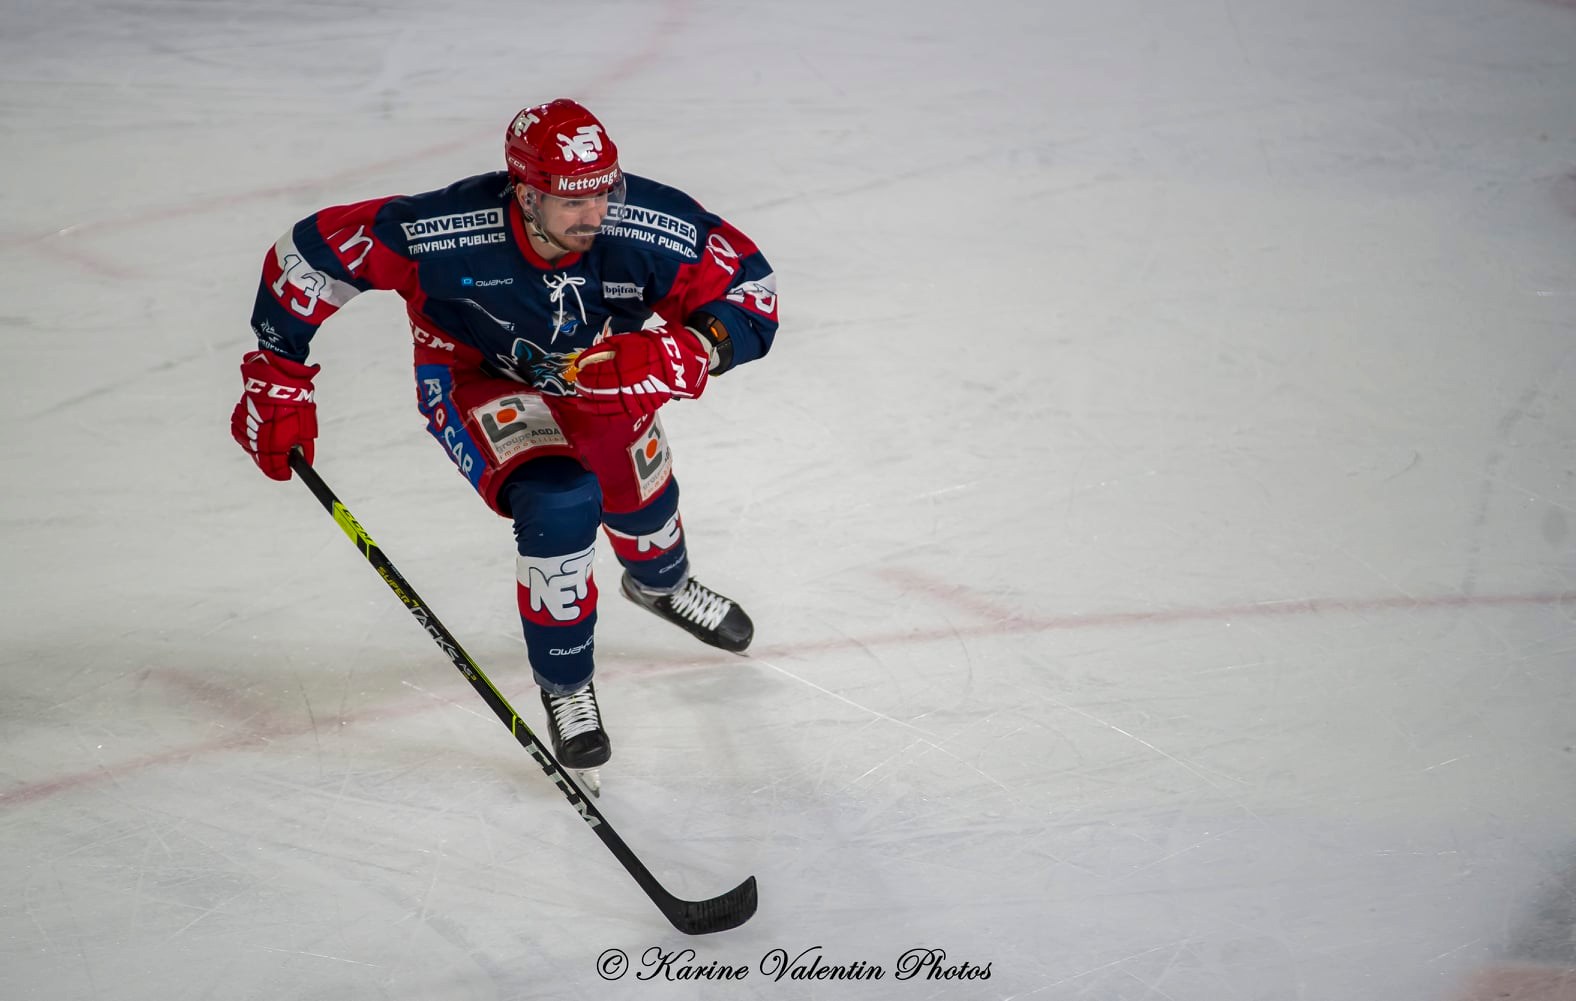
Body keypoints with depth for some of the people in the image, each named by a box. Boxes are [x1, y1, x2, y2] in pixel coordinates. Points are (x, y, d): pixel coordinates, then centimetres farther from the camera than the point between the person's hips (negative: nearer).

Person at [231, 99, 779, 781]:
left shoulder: (649, 226, -34)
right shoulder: (444, 231, -39)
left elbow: (752, 295, -25)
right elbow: (313, 251, -27)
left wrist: (682, 353, -44)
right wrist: (278, 379, -21)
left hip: (597, 369, 4)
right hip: (477, 375, -3)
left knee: (640, 499, 13)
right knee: (560, 504, -24)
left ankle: (661, 583, 55)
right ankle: (564, 682, 2)